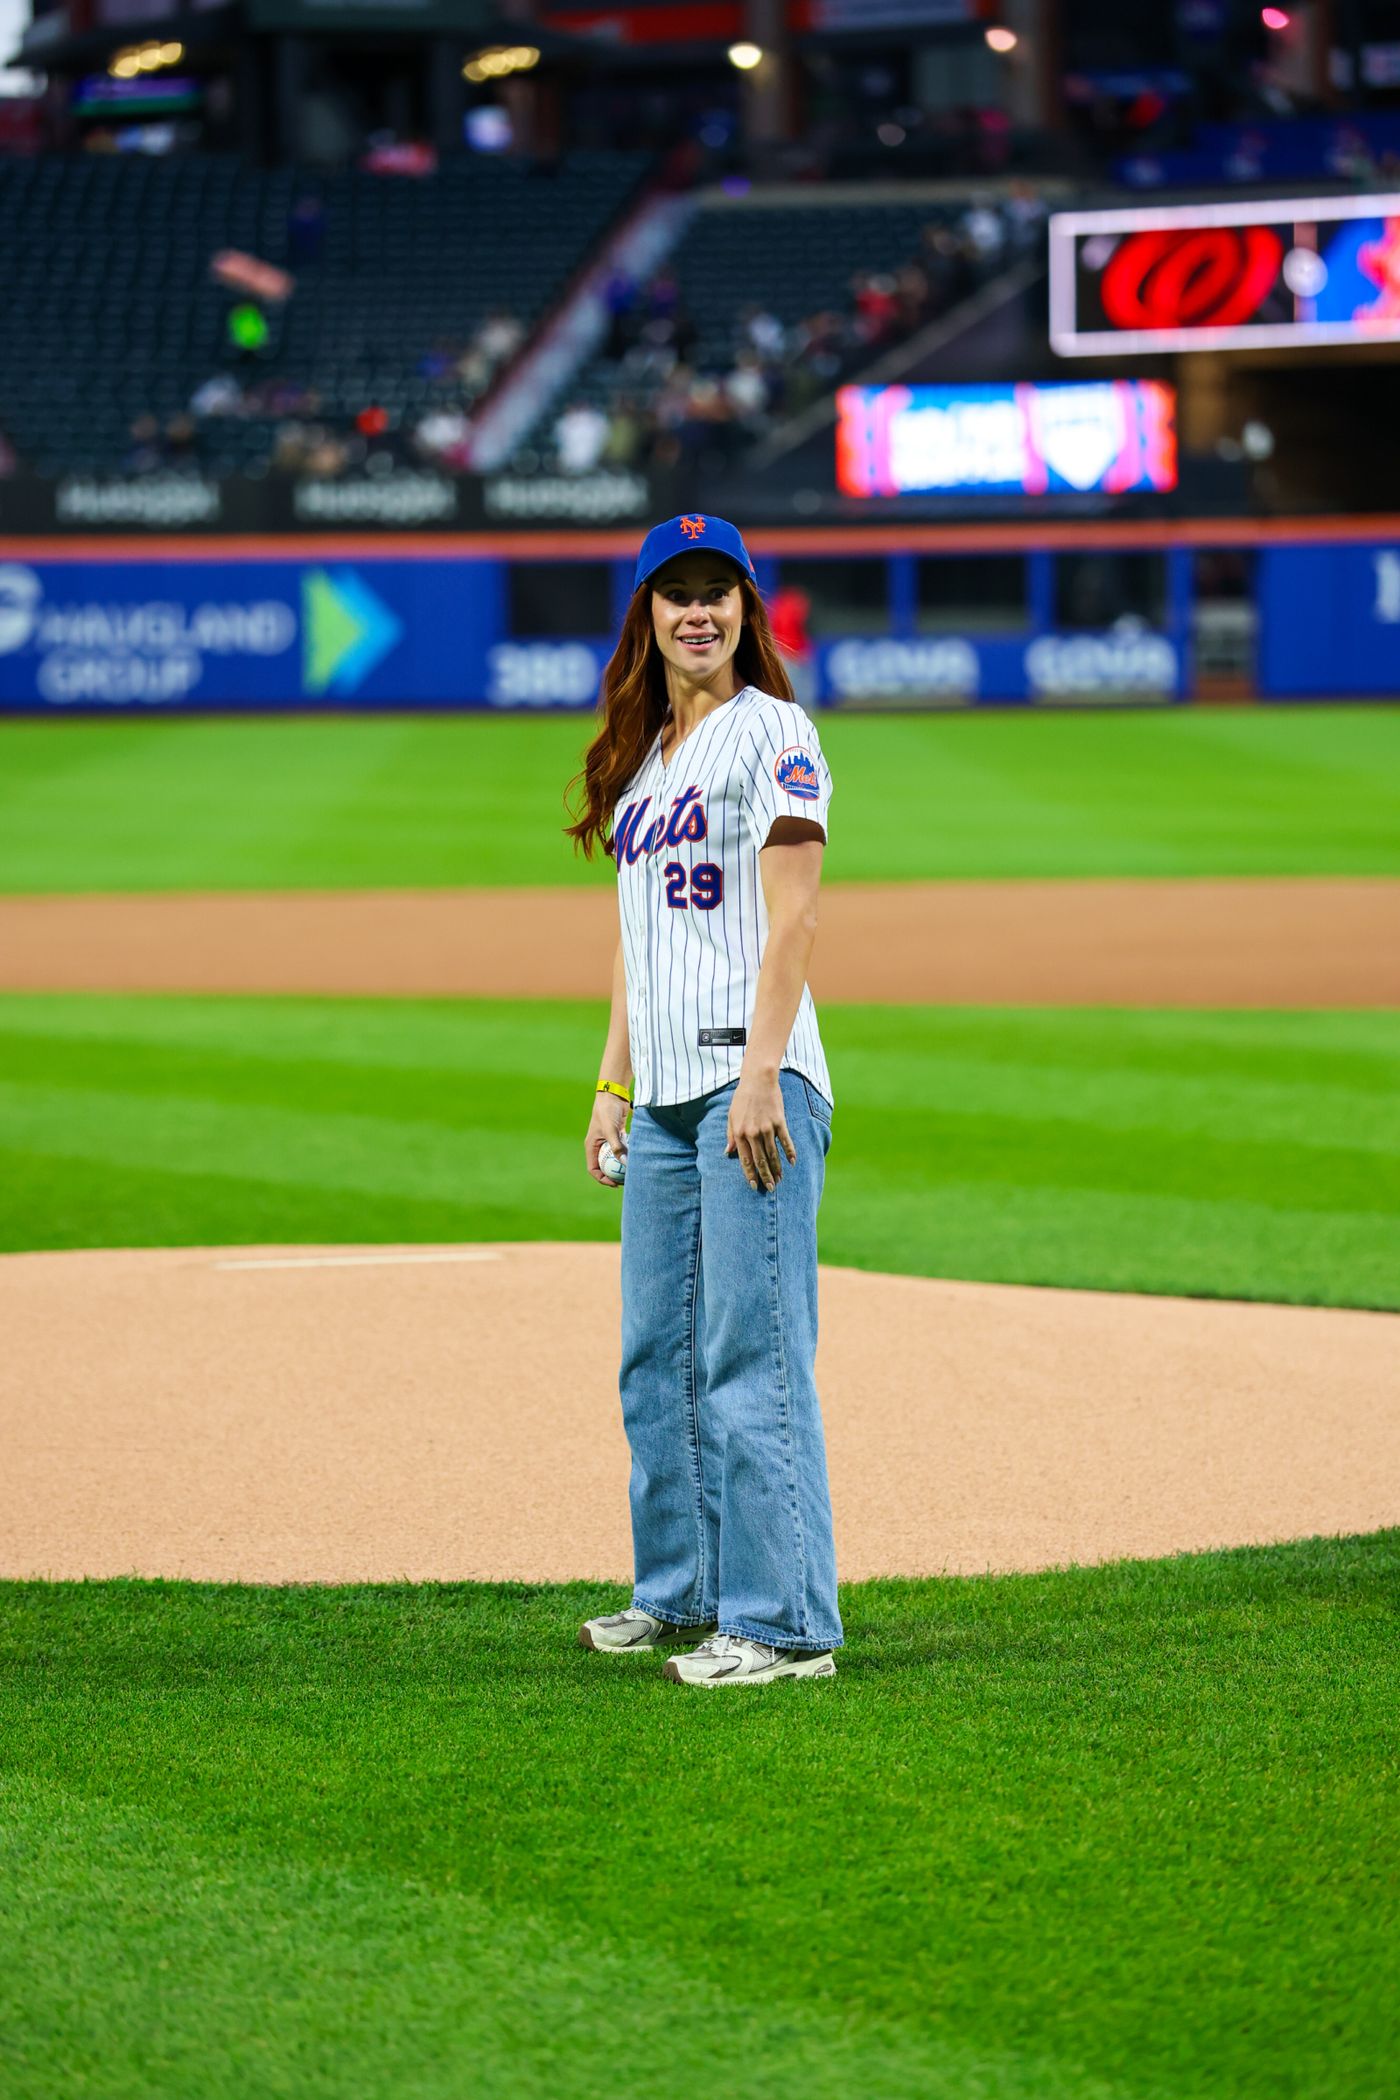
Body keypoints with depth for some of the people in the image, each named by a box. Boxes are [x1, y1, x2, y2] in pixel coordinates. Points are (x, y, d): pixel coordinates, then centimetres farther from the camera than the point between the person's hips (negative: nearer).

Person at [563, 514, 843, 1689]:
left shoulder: (771, 733, -4)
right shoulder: (642, 757, 20)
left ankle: (784, 1621, -12)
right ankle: (684, 1592, 23)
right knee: (655, 1355, 12)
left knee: (752, 1351, -12)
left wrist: (758, 1075, -19)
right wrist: (613, 1081, 17)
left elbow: (793, 914, -12)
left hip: (755, 1076, -9)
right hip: (665, 1093, 9)